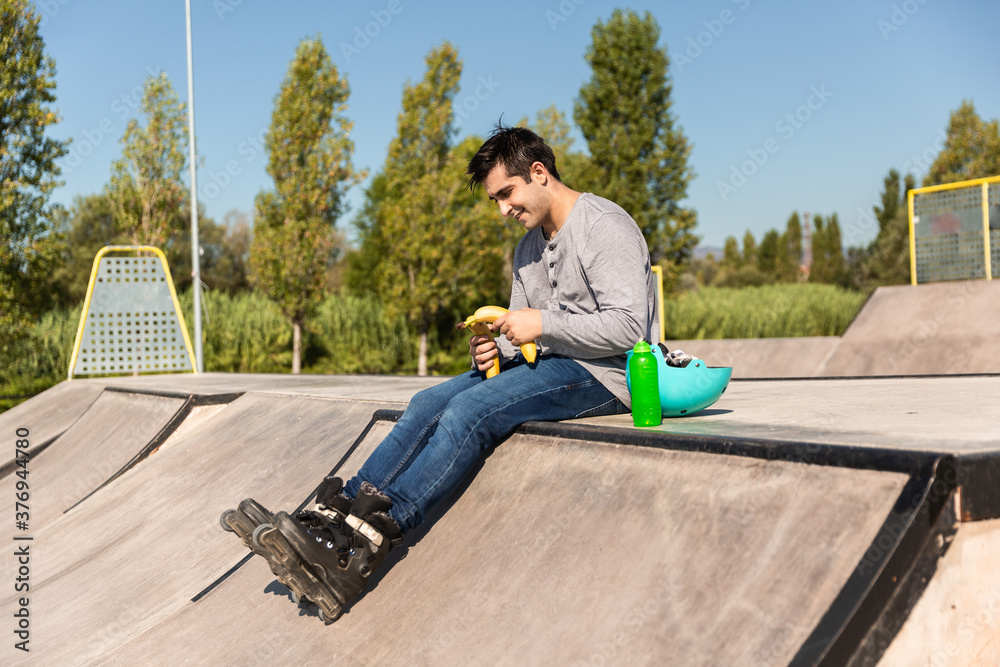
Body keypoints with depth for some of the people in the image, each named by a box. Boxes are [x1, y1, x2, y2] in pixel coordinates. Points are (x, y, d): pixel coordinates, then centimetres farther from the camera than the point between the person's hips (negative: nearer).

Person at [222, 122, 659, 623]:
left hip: (604, 374, -8)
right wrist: (494, 348, -5)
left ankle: (366, 543, -32)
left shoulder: (605, 226, -10)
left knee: (472, 409, -28)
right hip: (546, 363, 9)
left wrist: (542, 324, -19)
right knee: (429, 404, -11)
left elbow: (627, 327, -19)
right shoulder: (529, 247, 18)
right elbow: (520, 332, 18)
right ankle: (336, 515, -20)